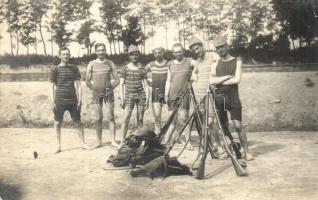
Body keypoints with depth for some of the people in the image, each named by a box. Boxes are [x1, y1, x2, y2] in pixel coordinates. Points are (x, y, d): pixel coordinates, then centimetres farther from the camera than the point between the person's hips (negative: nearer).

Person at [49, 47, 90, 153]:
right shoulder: (55, 70, 1)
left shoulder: (74, 69, 8)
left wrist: (79, 99, 1)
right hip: (59, 101, -2)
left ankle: (82, 143, 17)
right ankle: (58, 146, 14)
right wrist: (53, 102, -3)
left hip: (73, 100, 2)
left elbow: (78, 85, 8)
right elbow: (53, 87, 2)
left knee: (77, 122, 6)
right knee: (58, 122, 3)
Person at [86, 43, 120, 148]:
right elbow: (88, 81, 7)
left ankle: (113, 141, -3)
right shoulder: (91, 64, 4)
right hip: (96, 93, 1)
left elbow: (117, 80, 6)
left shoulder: (110, 63, 4)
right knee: (98, 118, 2)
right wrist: (94, 90, 5)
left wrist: (110, 88, 1)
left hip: (108, 92, -1)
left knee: (110, 116, -5)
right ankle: (99, 141, 8)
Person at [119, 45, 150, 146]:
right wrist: (122, 98, -3)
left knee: (140, 119, 3)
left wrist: (147, 98, 0)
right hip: (129, 95, -1)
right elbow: (122, 84, 4)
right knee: (126, 118, -9)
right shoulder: (125, 69, 4)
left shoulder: (142, 69, 7)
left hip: (141, 94, 1)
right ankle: (123, 140, -2)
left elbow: (145, 85, 8)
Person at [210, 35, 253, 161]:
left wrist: (219, 82, -7)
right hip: (219, 98, 3)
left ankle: (246, 152, -1)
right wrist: (227, 77, -11)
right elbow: (211, 81, -3)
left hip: (233, 98, -3)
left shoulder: (237, 61, 2)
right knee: (223, 127, 7)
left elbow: (237, 80, -11)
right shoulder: (216, 63, 11)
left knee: (238, 126, -8)